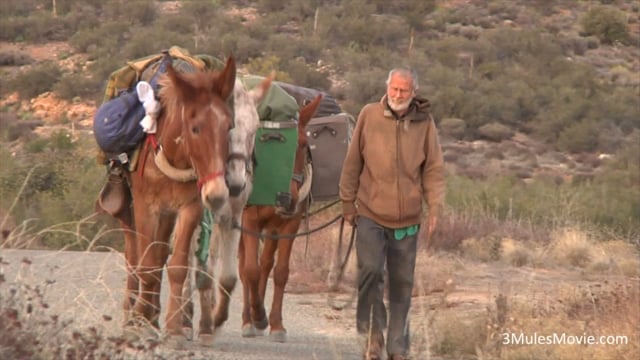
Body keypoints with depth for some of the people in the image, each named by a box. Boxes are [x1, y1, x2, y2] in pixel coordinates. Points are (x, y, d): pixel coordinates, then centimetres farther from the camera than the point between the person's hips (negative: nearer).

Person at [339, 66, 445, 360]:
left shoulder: (424, 123, 1)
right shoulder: (369, 116, -1)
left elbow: (434, 169, 4)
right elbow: (352, 163, 5)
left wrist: (435, 207, -6)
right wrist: (348, 203, 5)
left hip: (407, 220, 1)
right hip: (370, 215, -1)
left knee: (402, 283, 7)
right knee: (370, 270, -18)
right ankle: (373, 331, 2)